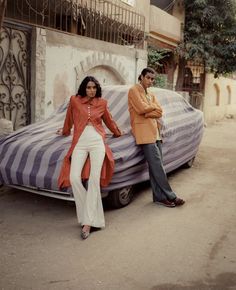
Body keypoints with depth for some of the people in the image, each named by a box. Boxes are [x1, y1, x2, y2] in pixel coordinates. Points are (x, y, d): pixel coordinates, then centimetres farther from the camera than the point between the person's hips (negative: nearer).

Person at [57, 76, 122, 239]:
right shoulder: (74, 101, 10)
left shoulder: (102, 103, 13)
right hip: (80, 143, 0)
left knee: (94, 179, -15)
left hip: (97, 142, 0)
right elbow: (69, 119, 27)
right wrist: (65, 132, 40)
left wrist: (118, 133, 43)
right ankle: (92, 215, -3)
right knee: (74, 178, -17)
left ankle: (88, 222, -13)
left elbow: (109, 121, 30)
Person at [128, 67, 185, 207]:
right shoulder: (134, 90, 0)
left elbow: (159, 112, 9)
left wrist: (147, 112, -8)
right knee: (157, 166, -8)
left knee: (156, 166, 7)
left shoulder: (151, 95, 24)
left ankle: (160, 197, 11)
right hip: (144, 132, -8)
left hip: (156, 132, 8)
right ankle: (170, 196, -4)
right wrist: (153, 107, 3)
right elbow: (142, 109, -14)